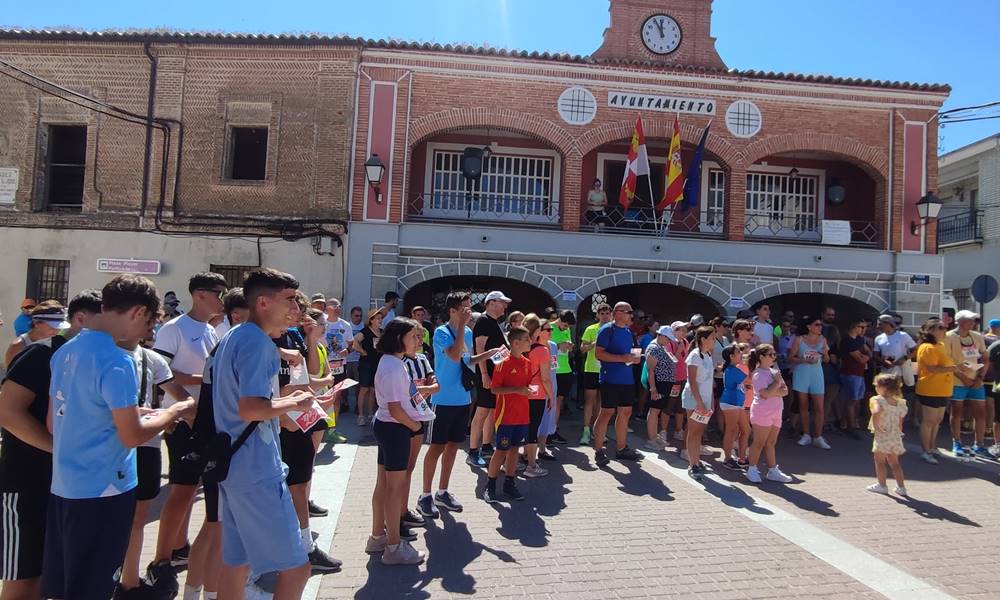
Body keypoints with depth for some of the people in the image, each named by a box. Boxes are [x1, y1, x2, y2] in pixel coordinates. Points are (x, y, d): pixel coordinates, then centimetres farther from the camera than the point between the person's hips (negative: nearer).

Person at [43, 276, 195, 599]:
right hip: (103, 489, -8)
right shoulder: (117, 362, -21)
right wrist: (175, 411, -4)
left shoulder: (66, 351, 6)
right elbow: (132, 436, -20)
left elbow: (54, 422, 14)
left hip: (64, 485, 9)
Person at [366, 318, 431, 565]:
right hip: (395, 428, -10)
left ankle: (378, 537, 30)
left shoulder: (391, 362, 10)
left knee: (384, 483, 17)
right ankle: (394, 548, 10)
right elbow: (395, 409, -23)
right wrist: (415, 426, -10)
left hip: (386, 426, 10)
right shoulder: (394, 367, -21)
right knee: (396, 486, 0)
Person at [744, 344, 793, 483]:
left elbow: (785, 390, 7)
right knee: (759, 442, 0)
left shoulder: (774, 371, 12)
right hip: (762, 413, -7)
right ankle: (752, 470, 11)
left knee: (771, 443, 12)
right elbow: (766, 393, -24)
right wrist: (777, 381, -14)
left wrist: (775, 391, -12)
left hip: (776, 412, 8)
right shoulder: (758, 374, -13)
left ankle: (773, 471, 18)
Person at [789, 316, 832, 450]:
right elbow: (790, 358, -4)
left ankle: (818, 437, 5)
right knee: (803, 406, 6)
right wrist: (805, 360, -17)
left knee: (819, 407, -3)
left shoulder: (822, 339, 4)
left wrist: (825, 353, -10)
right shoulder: (799, 339, -4)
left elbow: (826, 360, 11)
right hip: (801, 374, -2)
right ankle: (806, 435, 16)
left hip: (816, 375, 2)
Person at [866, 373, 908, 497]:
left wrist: (875, 426, -21)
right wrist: (898, 434, 20)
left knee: (879, 460, 7)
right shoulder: (899, 403, 7)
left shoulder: (878, 400, -12)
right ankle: (901, 487, 18)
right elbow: (900, 423, 11)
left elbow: (876, 412, -33)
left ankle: (882, 485, 11)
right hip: (895, 436, 6)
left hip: (882, 436, -6)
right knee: (894, 462, 16)